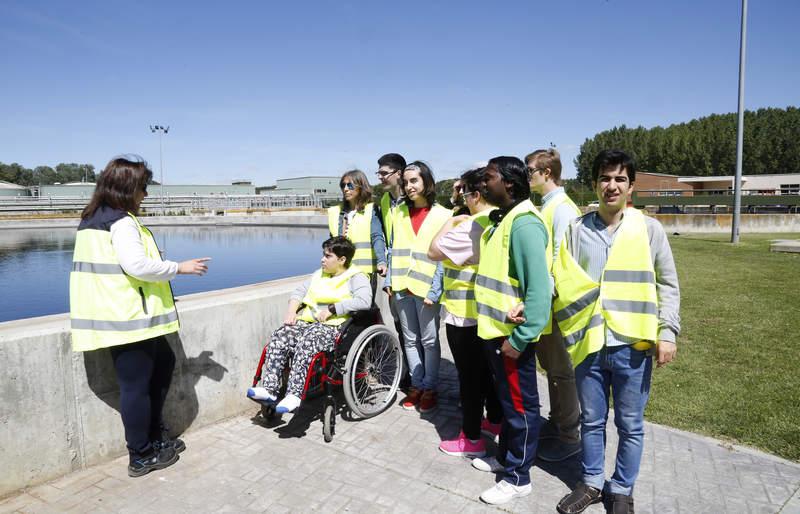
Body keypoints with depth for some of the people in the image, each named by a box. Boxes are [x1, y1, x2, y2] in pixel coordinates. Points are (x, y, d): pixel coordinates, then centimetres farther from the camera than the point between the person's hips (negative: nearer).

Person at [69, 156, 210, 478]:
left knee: (164, 362, 20)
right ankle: (142, 456, 14)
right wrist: (179, 267, -14)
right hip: (127, 317, -10)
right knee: (137, 385, 1)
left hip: (112, 314, 10)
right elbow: (137, 264, -25)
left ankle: (154, 434, 29)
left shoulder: (91, 219, 15)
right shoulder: (122, 221, -16)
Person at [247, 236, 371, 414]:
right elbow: (300, 291, 24)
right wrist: (291, 311, 4)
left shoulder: (356, 277, 0)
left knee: (306, 343, -34)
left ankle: (294, 395, -33)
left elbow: (364, 301, -19)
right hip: (308, 321, 7)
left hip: (335, 326, -7)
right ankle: (270, 388, -17)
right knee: (279, 337, -17)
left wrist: (331, 309, -19)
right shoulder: (320, 273, 25)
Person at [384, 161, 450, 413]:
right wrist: (389, 280, 4)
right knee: (410, 340, 12)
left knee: (429, 341, 5)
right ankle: (416, 385, 25)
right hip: (402, 287, 4)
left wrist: (435, 290, -13)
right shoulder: (399, 212, 11)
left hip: (427, 288, -4)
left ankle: (430, 387, 19)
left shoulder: (442, 215, -4)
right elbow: (394, 249, 13)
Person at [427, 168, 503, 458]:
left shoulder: (472, 225, -24)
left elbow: (434, 252, -19)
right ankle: (495, 422, 38)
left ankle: (472, 439, 17)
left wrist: (451, 222, -9)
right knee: (489, 371, 22)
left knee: (470, 376, 3)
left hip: (465, 316, -9)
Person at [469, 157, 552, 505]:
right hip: (494, 330, 9)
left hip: (512, 335, -9)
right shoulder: (499, 220, 10)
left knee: (520, 405, 7)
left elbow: (539, 288, -25)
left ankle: (518, 477, 23)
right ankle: (505, 456, 40)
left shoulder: (524, 224, -20)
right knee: (506, 399, 23)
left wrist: (519, 338, -22)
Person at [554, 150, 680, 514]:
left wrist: (667, 332, -5)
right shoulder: (576, 230, 3)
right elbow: (558, 281, 5)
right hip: (588, 343, 1)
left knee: (630, 424, 13)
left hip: (632, 345, -1)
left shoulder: (649, 229, 1)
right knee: (591, 421, 16)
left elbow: (667, 285, 3)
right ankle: (592, 483, 35)